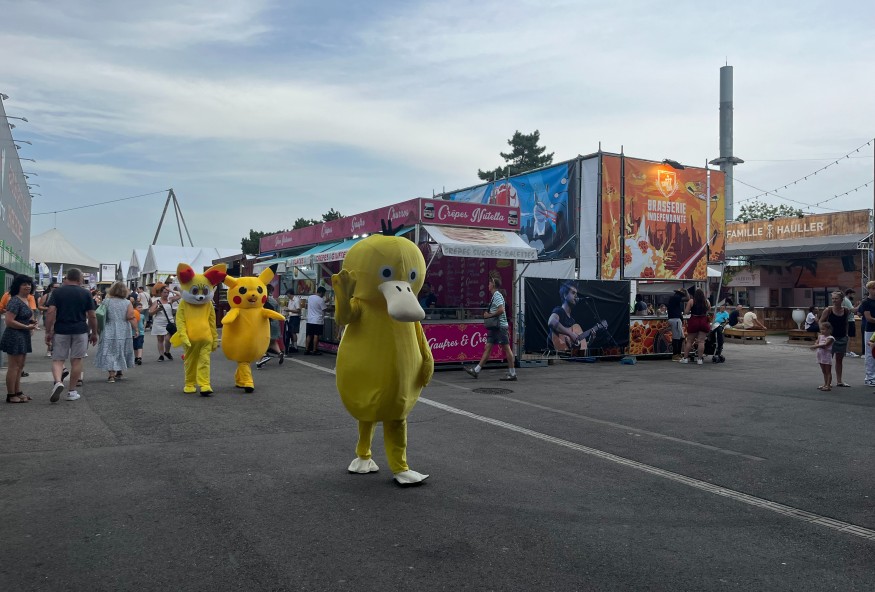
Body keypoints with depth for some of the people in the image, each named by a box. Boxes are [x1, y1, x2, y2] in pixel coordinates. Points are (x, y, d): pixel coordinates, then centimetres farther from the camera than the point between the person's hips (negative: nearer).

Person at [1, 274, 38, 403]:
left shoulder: (26, 300, 12)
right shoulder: (15, 301, -16)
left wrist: (32, 322, 7)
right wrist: (27, 327, -18)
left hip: (23, 338, 10)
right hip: (14, 337, -10)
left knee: (20, 366, 14)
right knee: (14, 367, -3)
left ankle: (18, 392, 23)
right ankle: (11, 395, 4)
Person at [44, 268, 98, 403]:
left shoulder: (57, 292, 1)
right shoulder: (85, 293, 2)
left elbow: (51, 313, -8)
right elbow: (92, 316, 1)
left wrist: (48, 332, -3)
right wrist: (94, 333, 11)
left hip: (60, 331, 0)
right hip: (80, 331, 0)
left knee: (57, 359, 8)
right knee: (76, 360, 7)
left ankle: (58, 382, -18)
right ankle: (72, 391, 12)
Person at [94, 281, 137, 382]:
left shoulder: (106, 301, -4)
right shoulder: (127, 303, -6)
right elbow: (131, 317, -11)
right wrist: (136, 329, -5)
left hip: (109, 331, -1)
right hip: (124, 331, 1)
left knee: (110, 352, 3)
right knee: (121, 351, 16)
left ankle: (111, 375, -4)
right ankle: (119, 372, 28)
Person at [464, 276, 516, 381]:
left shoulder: (497, 295, -12)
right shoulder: (495, 296, 17)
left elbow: (501, 310, -24)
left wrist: (489, 315, -14)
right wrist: (487, 314, 10)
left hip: (500, 326, -10)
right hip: (494, 327, 10)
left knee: (507, 348, -5)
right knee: (488, 348, 7)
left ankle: (512, 374, 0)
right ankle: (476, 371, 8)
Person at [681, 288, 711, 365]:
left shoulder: (691, 301, -6)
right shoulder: (706, 301, 1)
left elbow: (687, 312, -7)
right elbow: (709, 309, 17)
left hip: (693, 322, -2)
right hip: (704, 322, 2)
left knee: (689, 341, 7)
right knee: (701, 341, 2)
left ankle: (685, 358, 9)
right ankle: (700, 359, 1)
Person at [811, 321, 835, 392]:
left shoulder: (830, 338, -11)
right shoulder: (820, 336, 11)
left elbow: (825, 345, -23)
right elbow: (817, 343, 2)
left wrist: (817, 346, -31)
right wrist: (815, 346, -20)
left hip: (827, 356, -7)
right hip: (821, 356, 7)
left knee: (828, 372, -1)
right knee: (824, 372, 14)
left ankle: (828, 385, -1)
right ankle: (825, 384, 22)